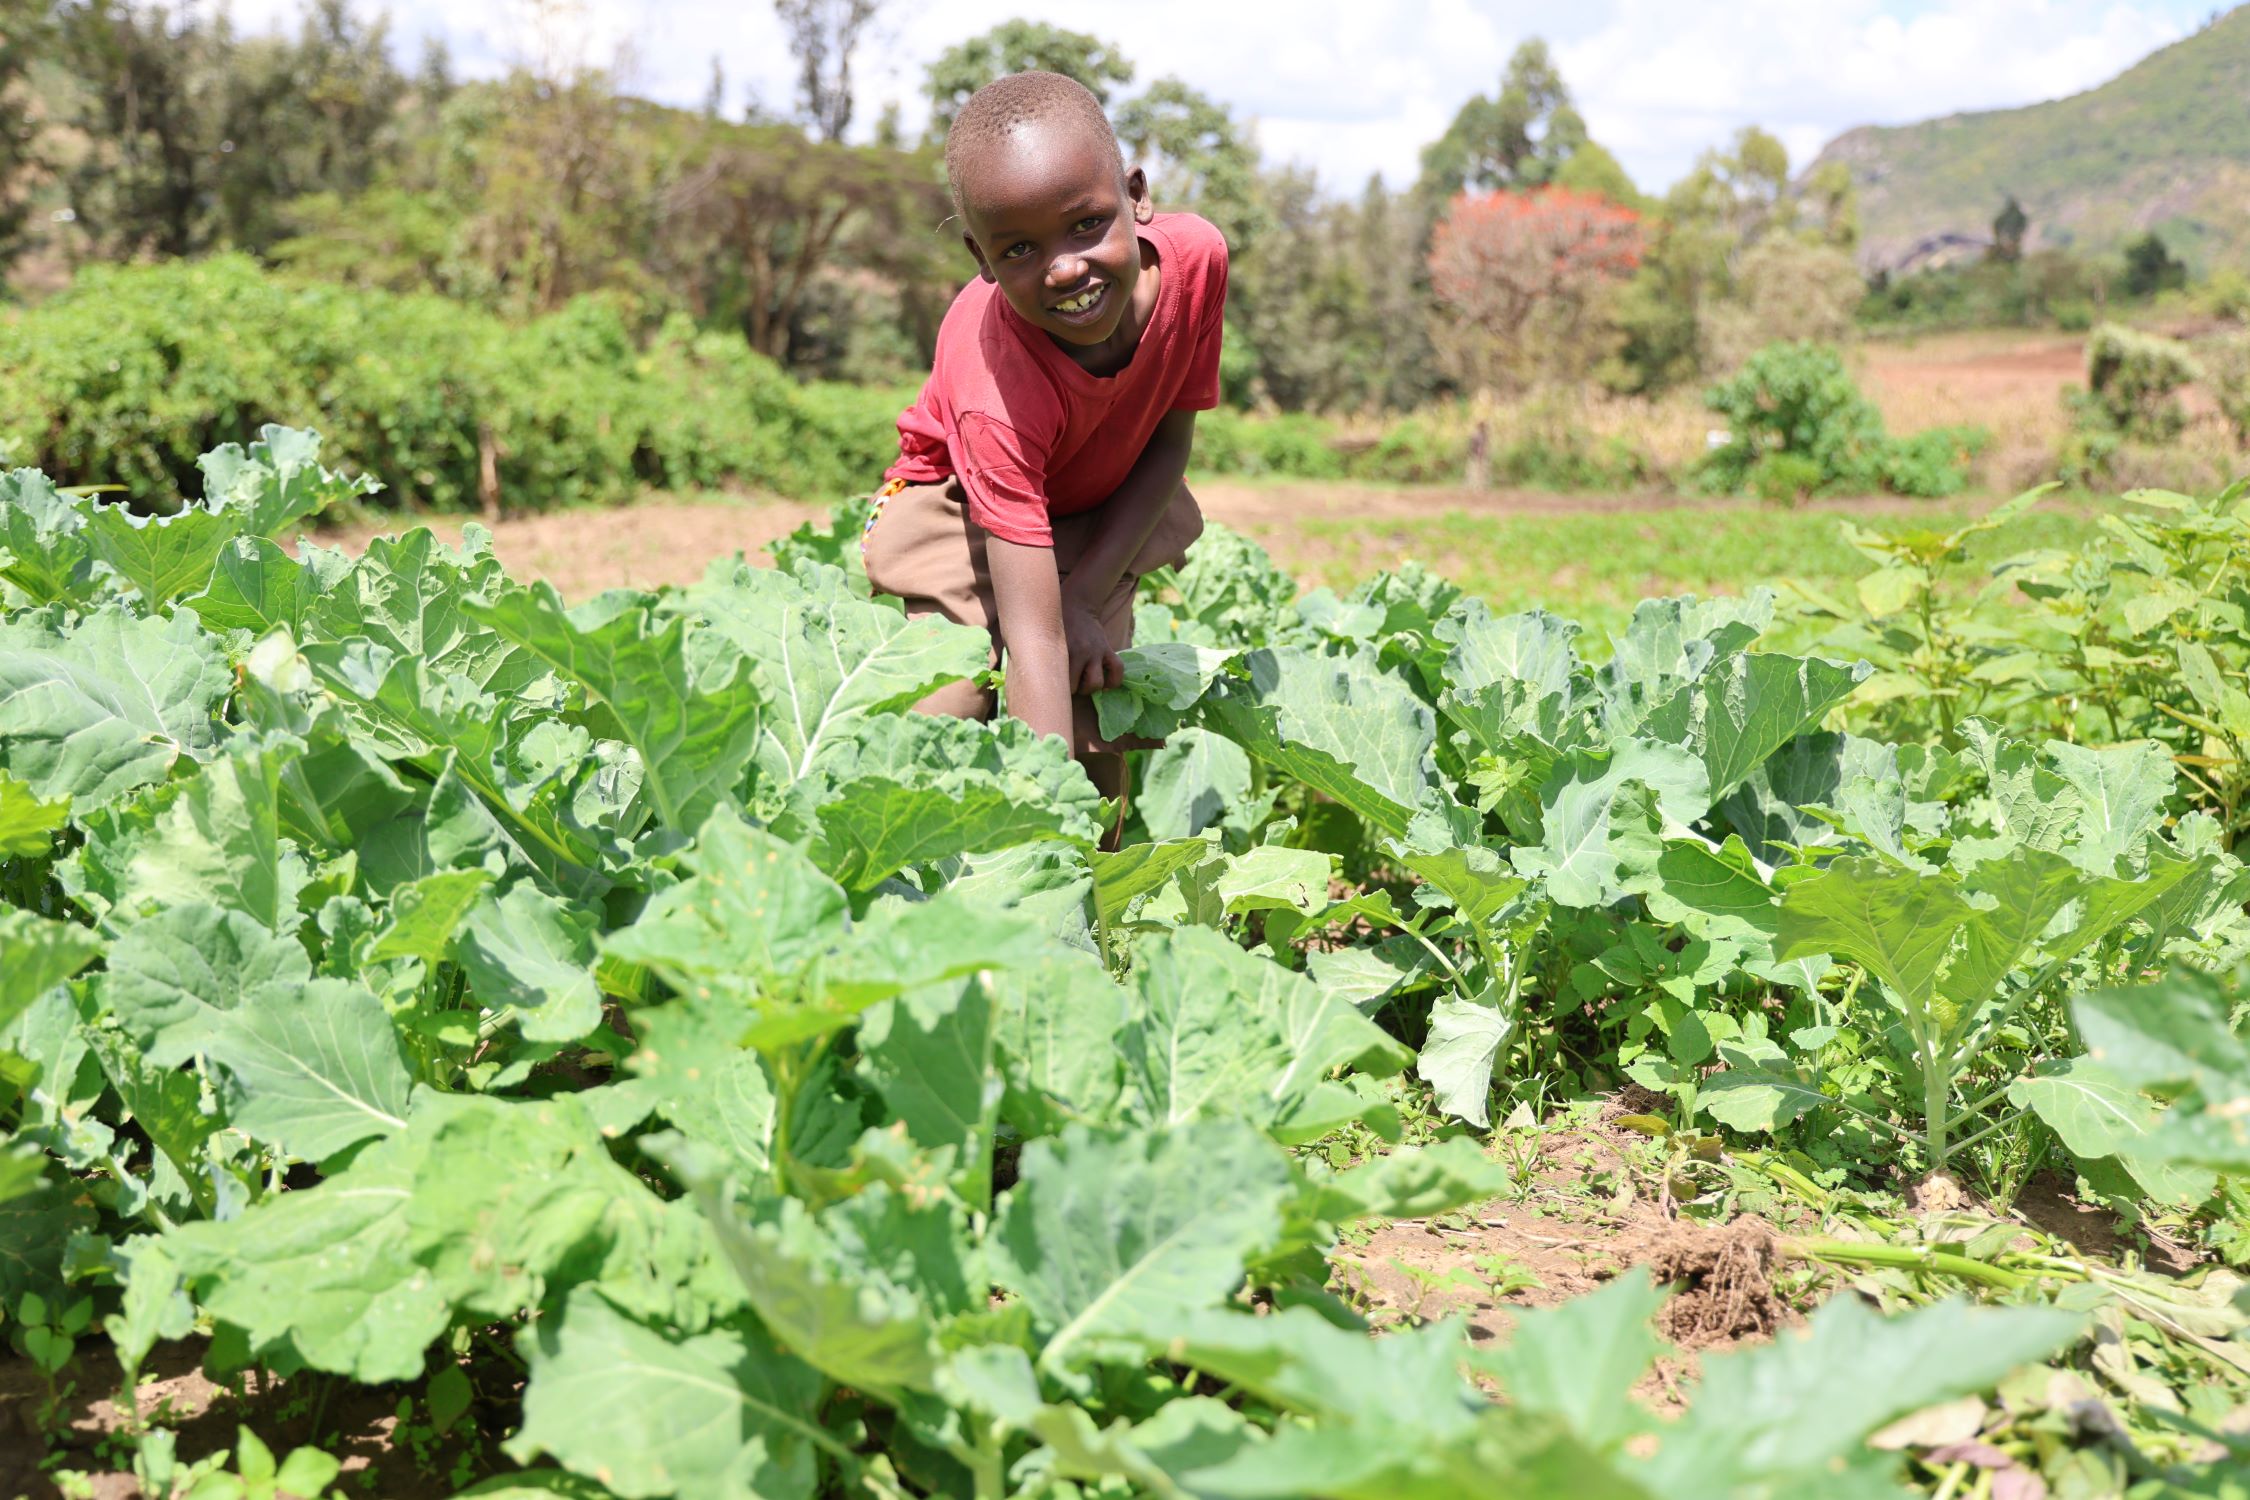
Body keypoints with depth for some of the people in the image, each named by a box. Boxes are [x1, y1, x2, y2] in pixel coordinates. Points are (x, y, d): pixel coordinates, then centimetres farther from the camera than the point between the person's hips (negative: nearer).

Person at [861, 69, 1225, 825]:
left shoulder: (1194, 257, -30)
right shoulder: (997, 395, -43)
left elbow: (1171, 438, -13)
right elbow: (1031, 636, -45)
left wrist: (1085, 596, -22)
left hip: (1106, 509, 4)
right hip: (963, 505, -3)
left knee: (1094, 716, -4)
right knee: (951, 710, -18)